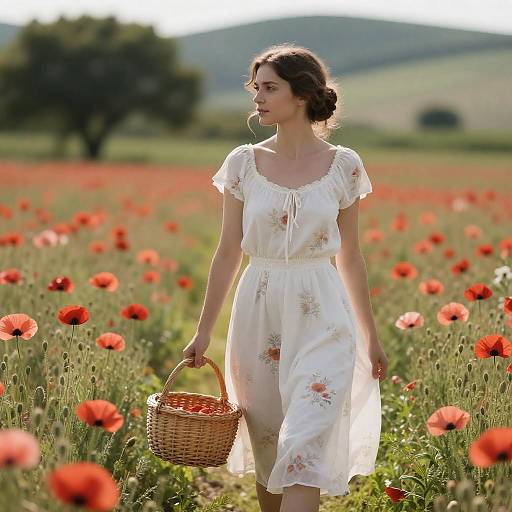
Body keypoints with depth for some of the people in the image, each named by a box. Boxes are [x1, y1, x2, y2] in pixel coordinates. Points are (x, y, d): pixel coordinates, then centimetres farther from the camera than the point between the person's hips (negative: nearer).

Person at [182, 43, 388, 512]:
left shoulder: (343, 165, -1)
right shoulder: (244, 162, 2)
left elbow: (350, 257, 7)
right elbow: (228, 252, 6)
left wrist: (370, 337, 10)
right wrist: (204, 331, 4)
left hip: (320, 319, -2)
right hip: (258, 315, 2)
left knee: (303, 452, -11)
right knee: (266, 452, 10)